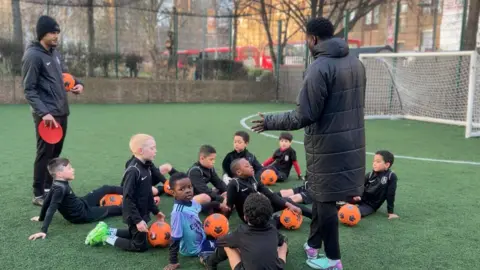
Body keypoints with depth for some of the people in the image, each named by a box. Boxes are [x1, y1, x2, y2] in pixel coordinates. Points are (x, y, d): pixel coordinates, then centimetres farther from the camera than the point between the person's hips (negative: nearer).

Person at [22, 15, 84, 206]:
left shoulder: (55, 52, 12)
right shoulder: (33, 55, -12)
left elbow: (64, 73, 25)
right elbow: (29, 90, -14)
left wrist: (78, 83, 3)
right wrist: (43, 113, -24)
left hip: (62, 112, 8)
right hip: (46, 114, -8)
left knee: (55, 152, 14)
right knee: (45, 153, -3)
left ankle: (49, 187, 26)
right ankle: (38, 194, 7)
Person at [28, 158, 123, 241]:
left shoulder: (58, 184, -8)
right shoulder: (60, 188, -34)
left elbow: (47, 201, 1)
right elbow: (51, 209, -38)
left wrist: (41, 217, 13)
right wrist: (44, 231, -42)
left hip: (81, 204, 8)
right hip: (83, 215, -8)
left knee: (106, 189, 15)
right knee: (114, 209, 7)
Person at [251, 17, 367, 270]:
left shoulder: (319, 68, -18)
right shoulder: (356, 62, 7)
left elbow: (304, 116, -20)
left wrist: (270, 121, -9)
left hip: (328, 145, -8)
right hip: (352, 141, 8)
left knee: (325, 199, 6)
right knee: (321, 194, 20)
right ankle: (313, 245, 33)